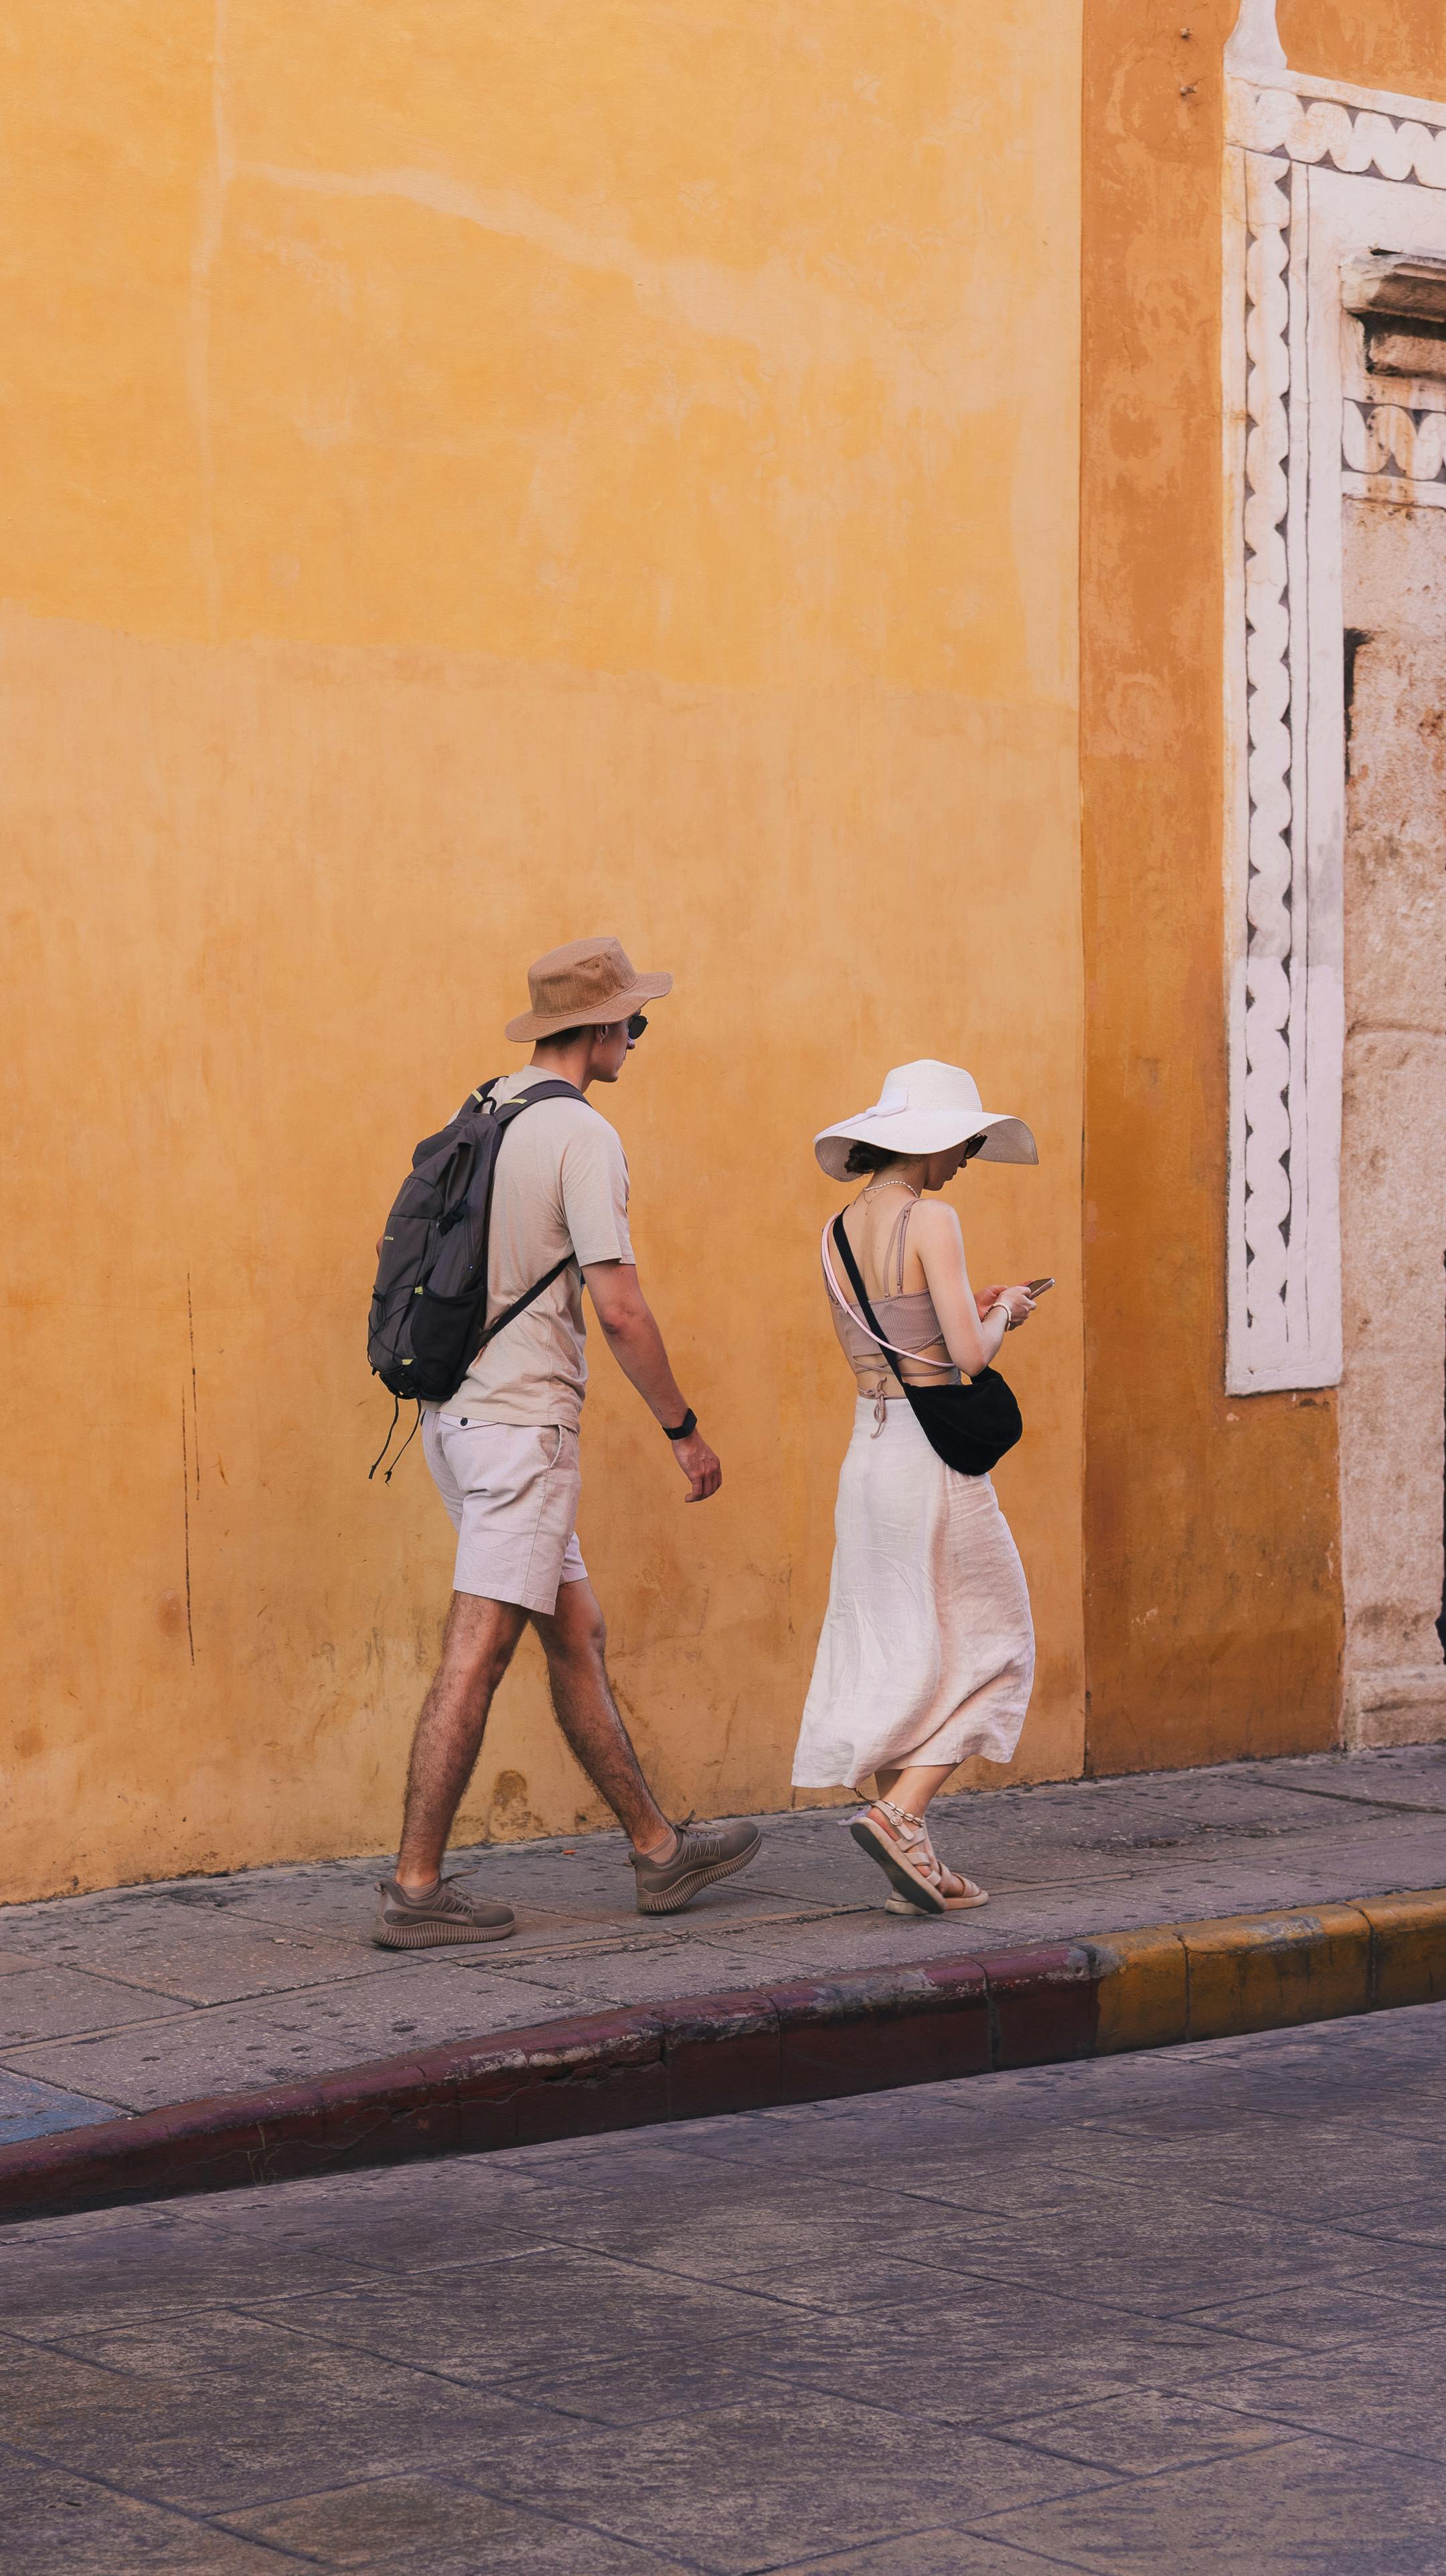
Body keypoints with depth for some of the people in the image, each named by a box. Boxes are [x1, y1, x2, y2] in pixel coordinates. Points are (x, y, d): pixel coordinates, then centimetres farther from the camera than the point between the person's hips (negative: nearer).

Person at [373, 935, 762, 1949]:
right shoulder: (582, 1136, -13)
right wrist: (685, 1429, -9)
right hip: (524, 1419, -9)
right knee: (477, 1658, -6)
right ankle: (416, 1888, -4)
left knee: (578, 1635, 15)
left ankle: (658, 1850, 23)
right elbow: (619, 1306, -18)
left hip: (457, 1414, 9)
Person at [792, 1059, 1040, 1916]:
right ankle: (901, 1812, -9)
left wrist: (976, 1314, 19)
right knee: (984, 1646, 5)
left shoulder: (840, 1233, 9)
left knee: (897, 1656, 10)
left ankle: (914, 1865, 11)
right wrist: (1001, 1315, 3)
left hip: (868, 1452, 7)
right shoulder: (930, 1221, -13)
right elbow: (969, 1354, -17)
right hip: (933, 1454, -7)